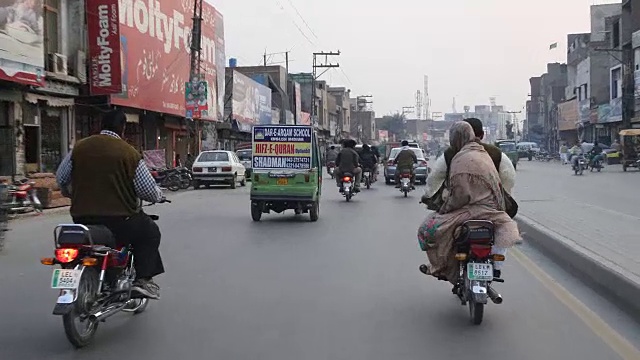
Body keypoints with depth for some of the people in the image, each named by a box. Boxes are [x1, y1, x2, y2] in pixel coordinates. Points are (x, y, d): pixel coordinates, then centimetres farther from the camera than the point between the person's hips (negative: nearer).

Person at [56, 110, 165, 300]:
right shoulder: (129, 152, -9)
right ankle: (143, 279, 6)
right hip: (119, 218, -5)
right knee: (150, 233, 19)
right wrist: (159, 196, 15)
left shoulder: (79, 147, 3)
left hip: (83, 218, 5)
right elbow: (148, 190, -8)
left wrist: (73, 195, 31)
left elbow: (61, 178, 11)